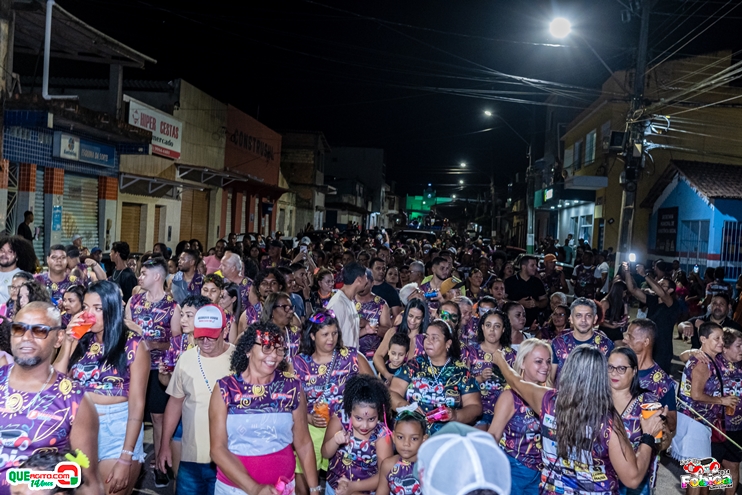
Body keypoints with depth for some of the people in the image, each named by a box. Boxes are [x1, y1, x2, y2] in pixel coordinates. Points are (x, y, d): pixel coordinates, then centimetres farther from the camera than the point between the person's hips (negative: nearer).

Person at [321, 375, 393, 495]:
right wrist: (335, 441, -26)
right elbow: (325, 454, -7)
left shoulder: (382, 434, -19)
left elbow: (385, 474, -17)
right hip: (335, 485, 2)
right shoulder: (339, 420, -16)